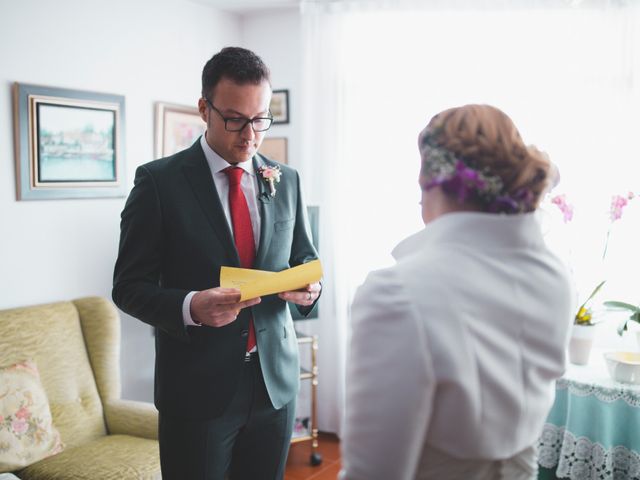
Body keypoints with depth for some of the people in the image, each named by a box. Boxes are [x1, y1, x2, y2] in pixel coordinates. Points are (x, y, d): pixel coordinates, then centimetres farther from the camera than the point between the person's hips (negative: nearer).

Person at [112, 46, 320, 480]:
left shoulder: (286, 180, 6)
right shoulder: (159, 181, -7)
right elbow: (129, 286, -6)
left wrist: (309, 286, -9)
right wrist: (190, 307, -25)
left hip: (276, 381, 4)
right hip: (198, 389, -3)